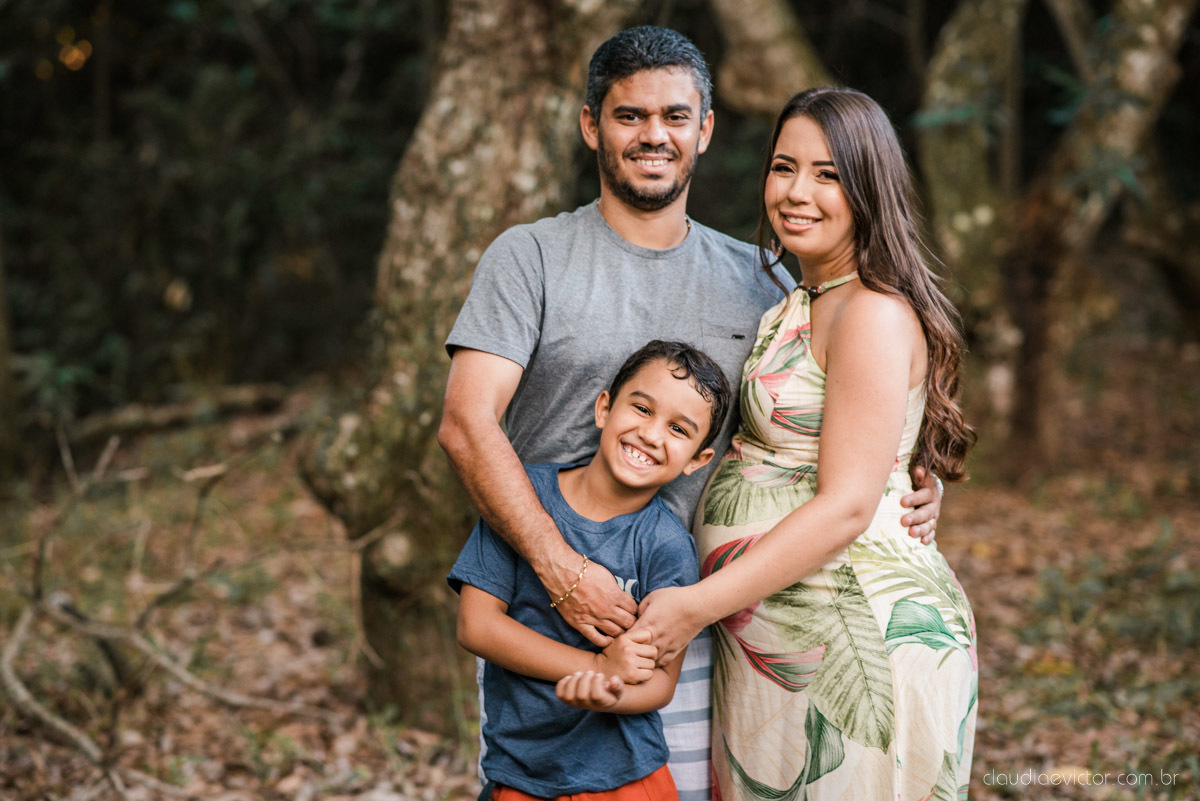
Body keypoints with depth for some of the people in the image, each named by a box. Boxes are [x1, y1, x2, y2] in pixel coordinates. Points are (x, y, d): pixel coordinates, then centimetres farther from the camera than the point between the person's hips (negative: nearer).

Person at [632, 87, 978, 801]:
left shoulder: (875, 314, -14)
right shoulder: (797, 309, 16)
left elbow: (847, 506, -20)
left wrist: (697, 605, -21)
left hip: (859, 632, -9)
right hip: (777, 640, 9)